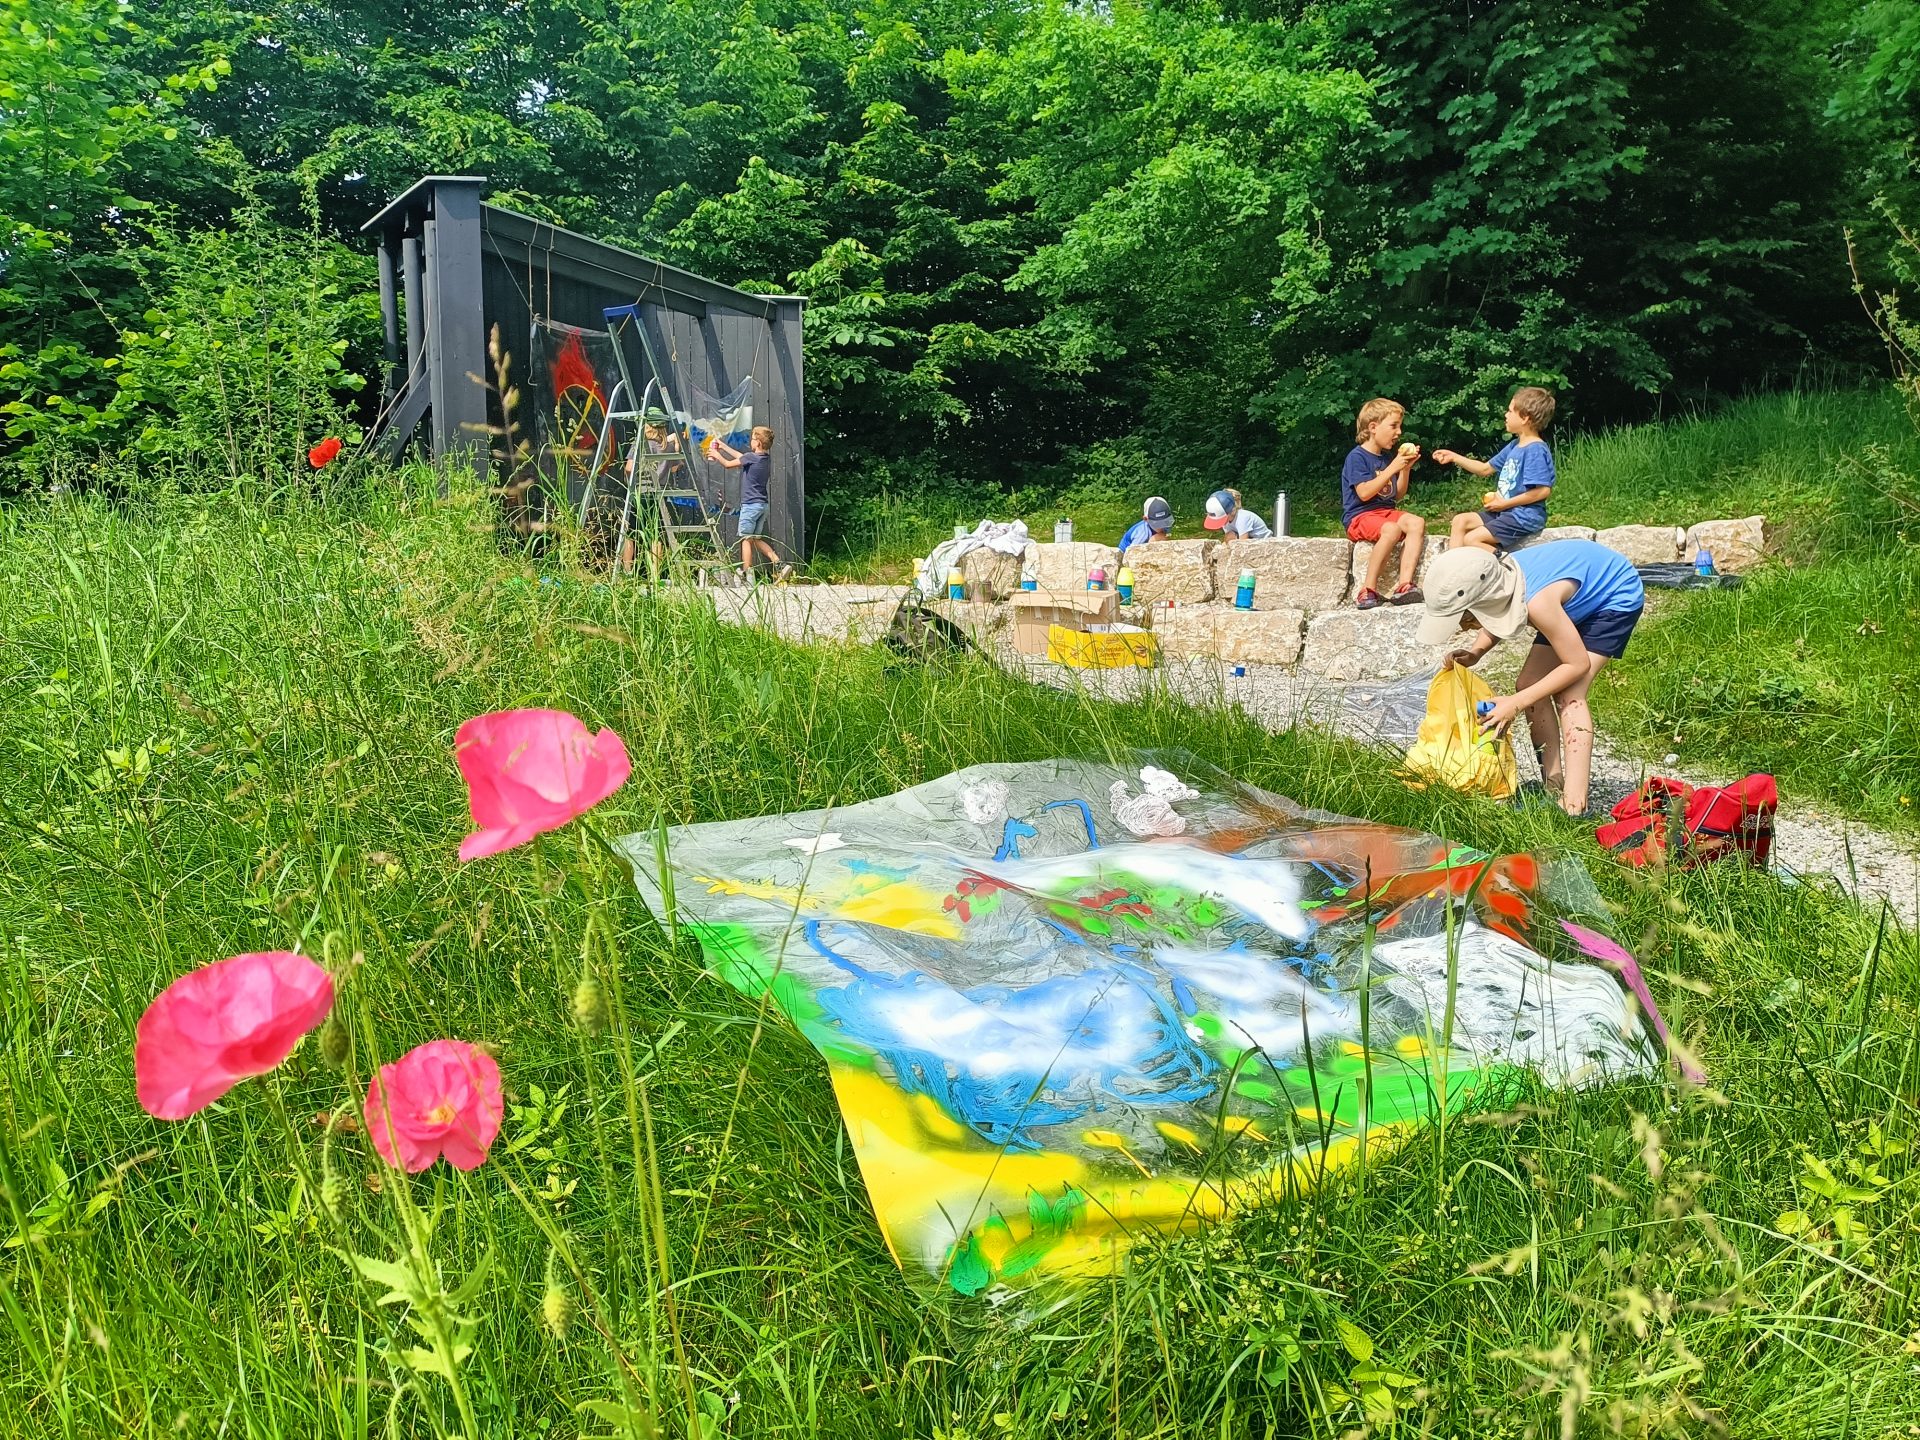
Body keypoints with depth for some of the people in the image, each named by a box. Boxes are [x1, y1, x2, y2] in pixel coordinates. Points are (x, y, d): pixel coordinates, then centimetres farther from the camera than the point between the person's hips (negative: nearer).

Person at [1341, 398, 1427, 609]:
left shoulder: (1388, 456, 16)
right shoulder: (1357, 456, -7)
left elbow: (1398, 496, 18)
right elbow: (1364, 493, -19)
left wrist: (1405, 468, 4)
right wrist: (1393, 468, -17)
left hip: (1386, 511, 7)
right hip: (1359, 516, -7)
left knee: (1417, 523, -21)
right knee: (1391, 529, -36)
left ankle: (1404, 586, -30)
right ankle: (1368, 590, -30)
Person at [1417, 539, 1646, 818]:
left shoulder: (1536, 601, -41)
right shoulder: (1496, 583, -20)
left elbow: (1578, 664, -29)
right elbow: (1498, 620, 4)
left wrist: (1516, 703, -28)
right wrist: (1474, 652, -16)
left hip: (1617, 596, -8)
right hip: (1582, 599, 8)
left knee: (1569, 695, -20)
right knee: (1528, 685, 0)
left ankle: (1575, 807, -22)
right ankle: (1553, 786, 8)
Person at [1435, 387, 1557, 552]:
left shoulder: (1536, 450, -18)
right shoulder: (1514, 446, 12)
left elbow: (1543, 490, -24)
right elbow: (1485, 469, 23)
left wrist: (1505, 503, -17)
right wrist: (1454, 457, 15)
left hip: (1524, 516, -10)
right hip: (1505, 511, 10)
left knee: (1472, 539, -20)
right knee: (1460, 521, 8)